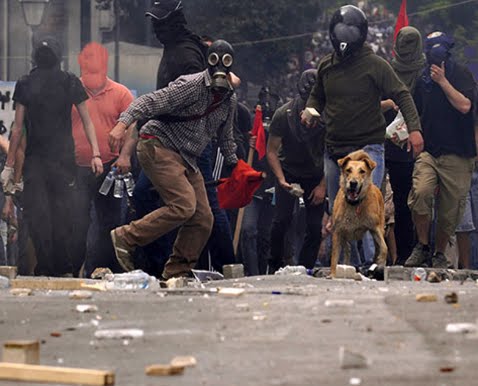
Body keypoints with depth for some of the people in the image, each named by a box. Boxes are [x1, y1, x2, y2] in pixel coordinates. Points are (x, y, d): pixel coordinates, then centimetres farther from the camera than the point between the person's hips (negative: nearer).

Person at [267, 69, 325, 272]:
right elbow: (271, 150, -9)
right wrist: (281, 180, -21)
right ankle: (275, 267, 1)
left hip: (316, 175, 1)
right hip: (288, 172, -1)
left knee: (316, 225, -9)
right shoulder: (284, 114, -18)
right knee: (282, 219, -15)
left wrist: (323, 185, -13)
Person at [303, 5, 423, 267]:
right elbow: (317, 96, 27)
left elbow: (401, 95, -7)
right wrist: (310, 110, 4)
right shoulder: (326, 66, 11)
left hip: (367, 148, -6)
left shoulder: (375, 65, -4)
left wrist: (414, 128, -19)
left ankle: (373, 262, -18)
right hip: (333, 151, 6)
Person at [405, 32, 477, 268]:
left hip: (457, 155, -2)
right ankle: (422, 247, -8)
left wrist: (443, 81, -14)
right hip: (428, 151, 2)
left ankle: (440, 255, 21)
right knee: (420, 192, -23)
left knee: (449, 210, 1)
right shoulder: (423, 79, 13)